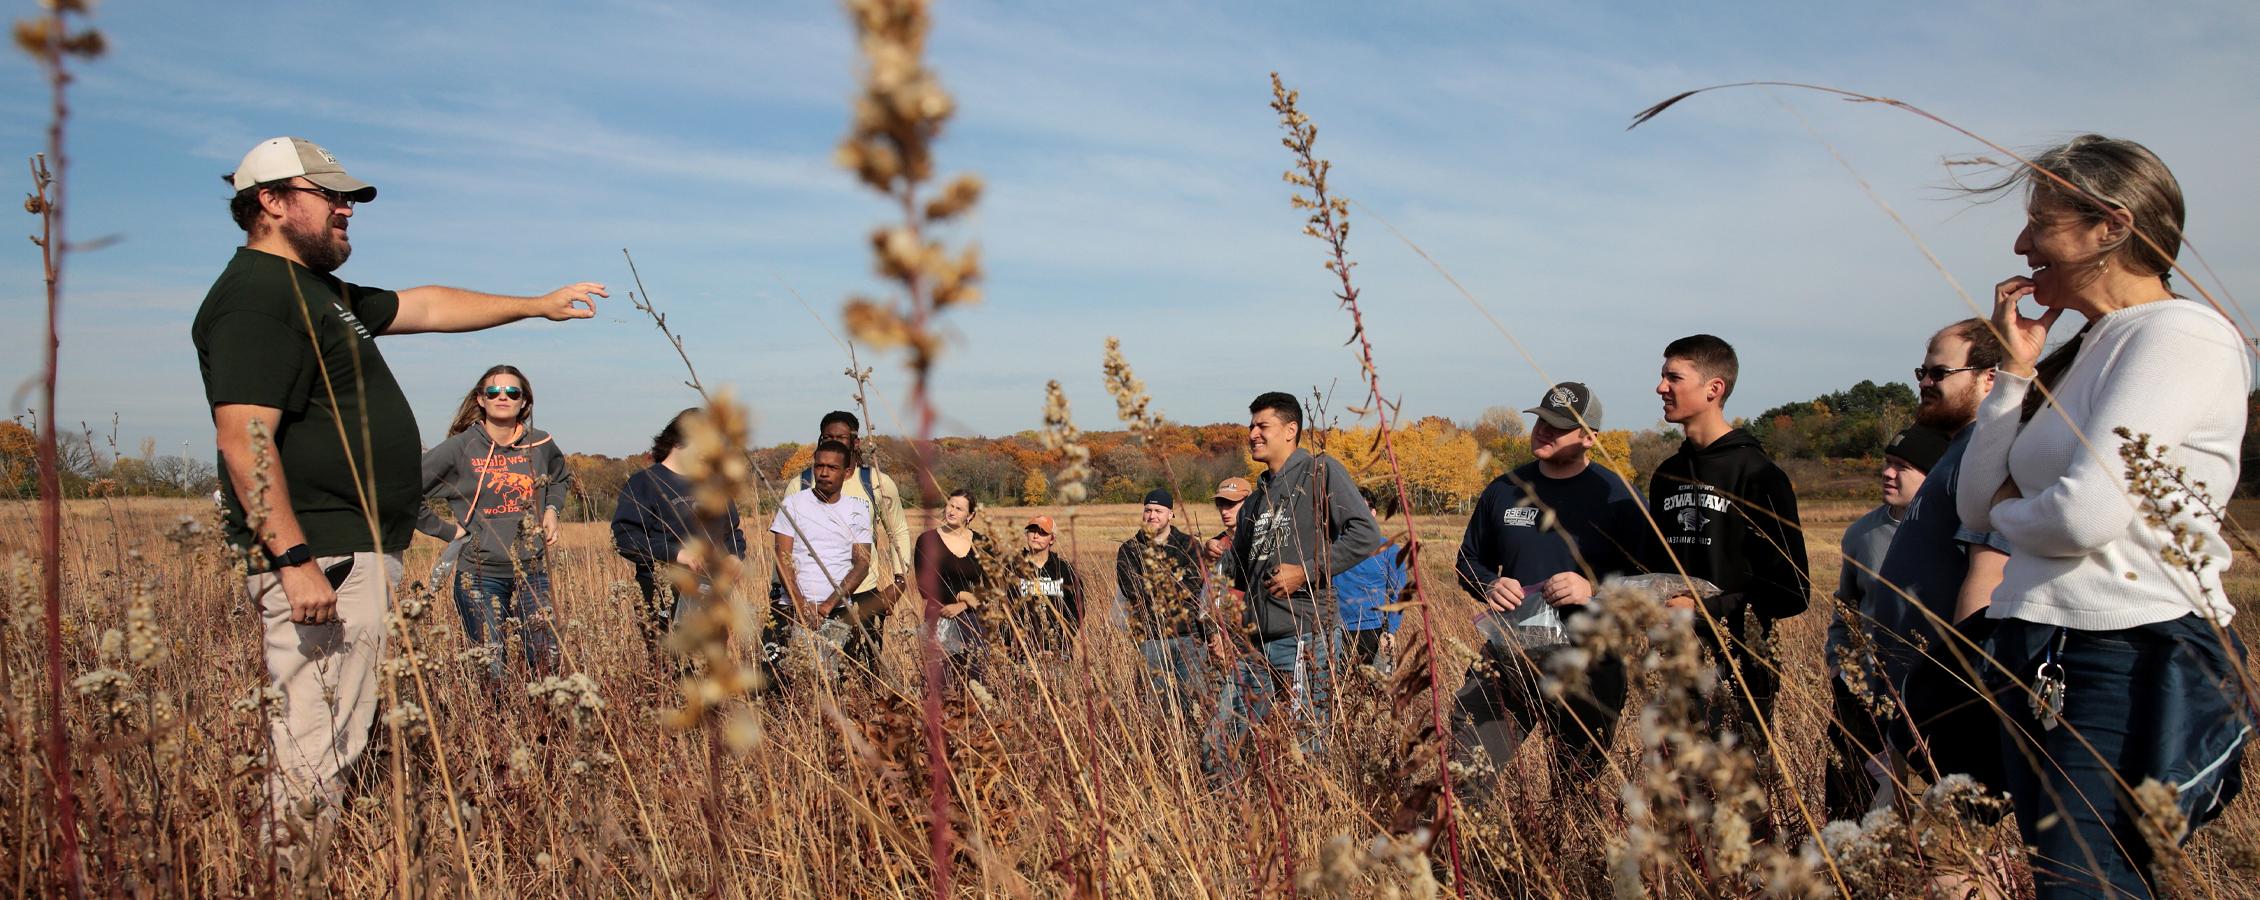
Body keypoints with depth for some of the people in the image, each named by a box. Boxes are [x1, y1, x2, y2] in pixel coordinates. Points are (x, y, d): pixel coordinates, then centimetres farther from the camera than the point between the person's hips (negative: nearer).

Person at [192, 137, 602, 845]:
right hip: (320, 559, -11)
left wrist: (538, 305, 34)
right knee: (315, 756, -8)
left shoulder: (322, 293, 21)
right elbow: (243, 438, -21)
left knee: (336, 745, 13)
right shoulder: (255, 296, -12)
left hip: (362, 555, 11)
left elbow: (429, 307, 32)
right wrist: (294, 561, -26)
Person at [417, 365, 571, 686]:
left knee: (547, 663, 2)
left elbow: (561, 478, 27)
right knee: (491, 670, -3)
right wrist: (447, 530, -8)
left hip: (532, 571, 3)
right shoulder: (459, 448, -7)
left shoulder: (540, 444, 4)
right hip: (479, 575, -3)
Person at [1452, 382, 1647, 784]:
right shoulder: (1504, 490, 8)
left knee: (1579, 785, 12)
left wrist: (1594, 590, -20)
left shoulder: (1617, 496, -2)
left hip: (1588, 664, -2)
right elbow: (1468, 562, 18)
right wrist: (1489, 587, -4)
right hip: (1506, 656, 2)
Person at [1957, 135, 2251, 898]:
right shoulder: (2084, 350, 15)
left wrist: (2011, 509, 0)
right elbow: (1977, 505, 12)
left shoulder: (2180, 335, -11)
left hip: (2126, 665, -9)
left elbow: (2086, 514, -22)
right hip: (2039, 663, 9)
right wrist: (2015, 369, 6)